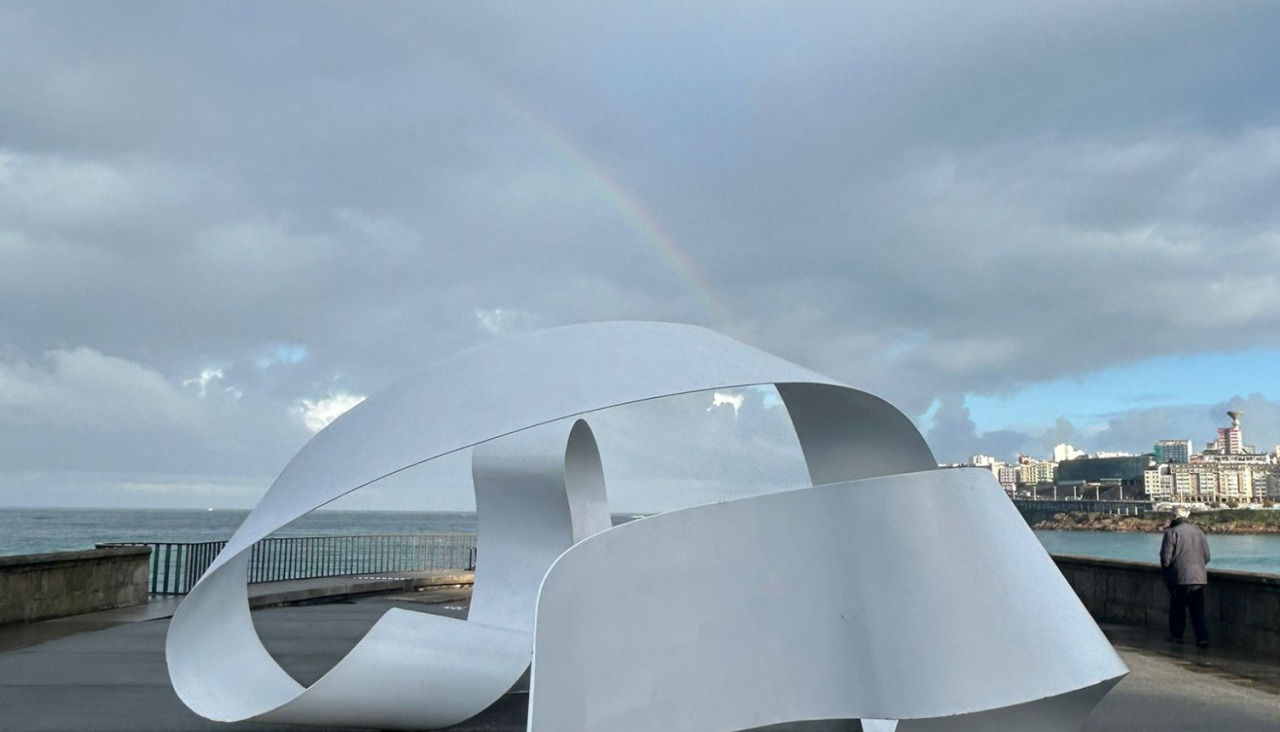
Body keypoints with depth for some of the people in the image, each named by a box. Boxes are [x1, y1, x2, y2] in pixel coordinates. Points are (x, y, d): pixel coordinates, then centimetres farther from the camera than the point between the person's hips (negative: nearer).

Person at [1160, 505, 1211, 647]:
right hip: (1198, 577, 4)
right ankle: (1202, 638, 2)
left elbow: (1166, 557, -11)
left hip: (1179, 577, -4)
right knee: (1198, 610, 7)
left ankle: (1176, 636, 18)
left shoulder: (1171, 532, -10)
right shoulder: (1198, 531, 6)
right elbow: (1207, 556, 11)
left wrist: (1165, 568, 8)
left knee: (1177, 608, 10)